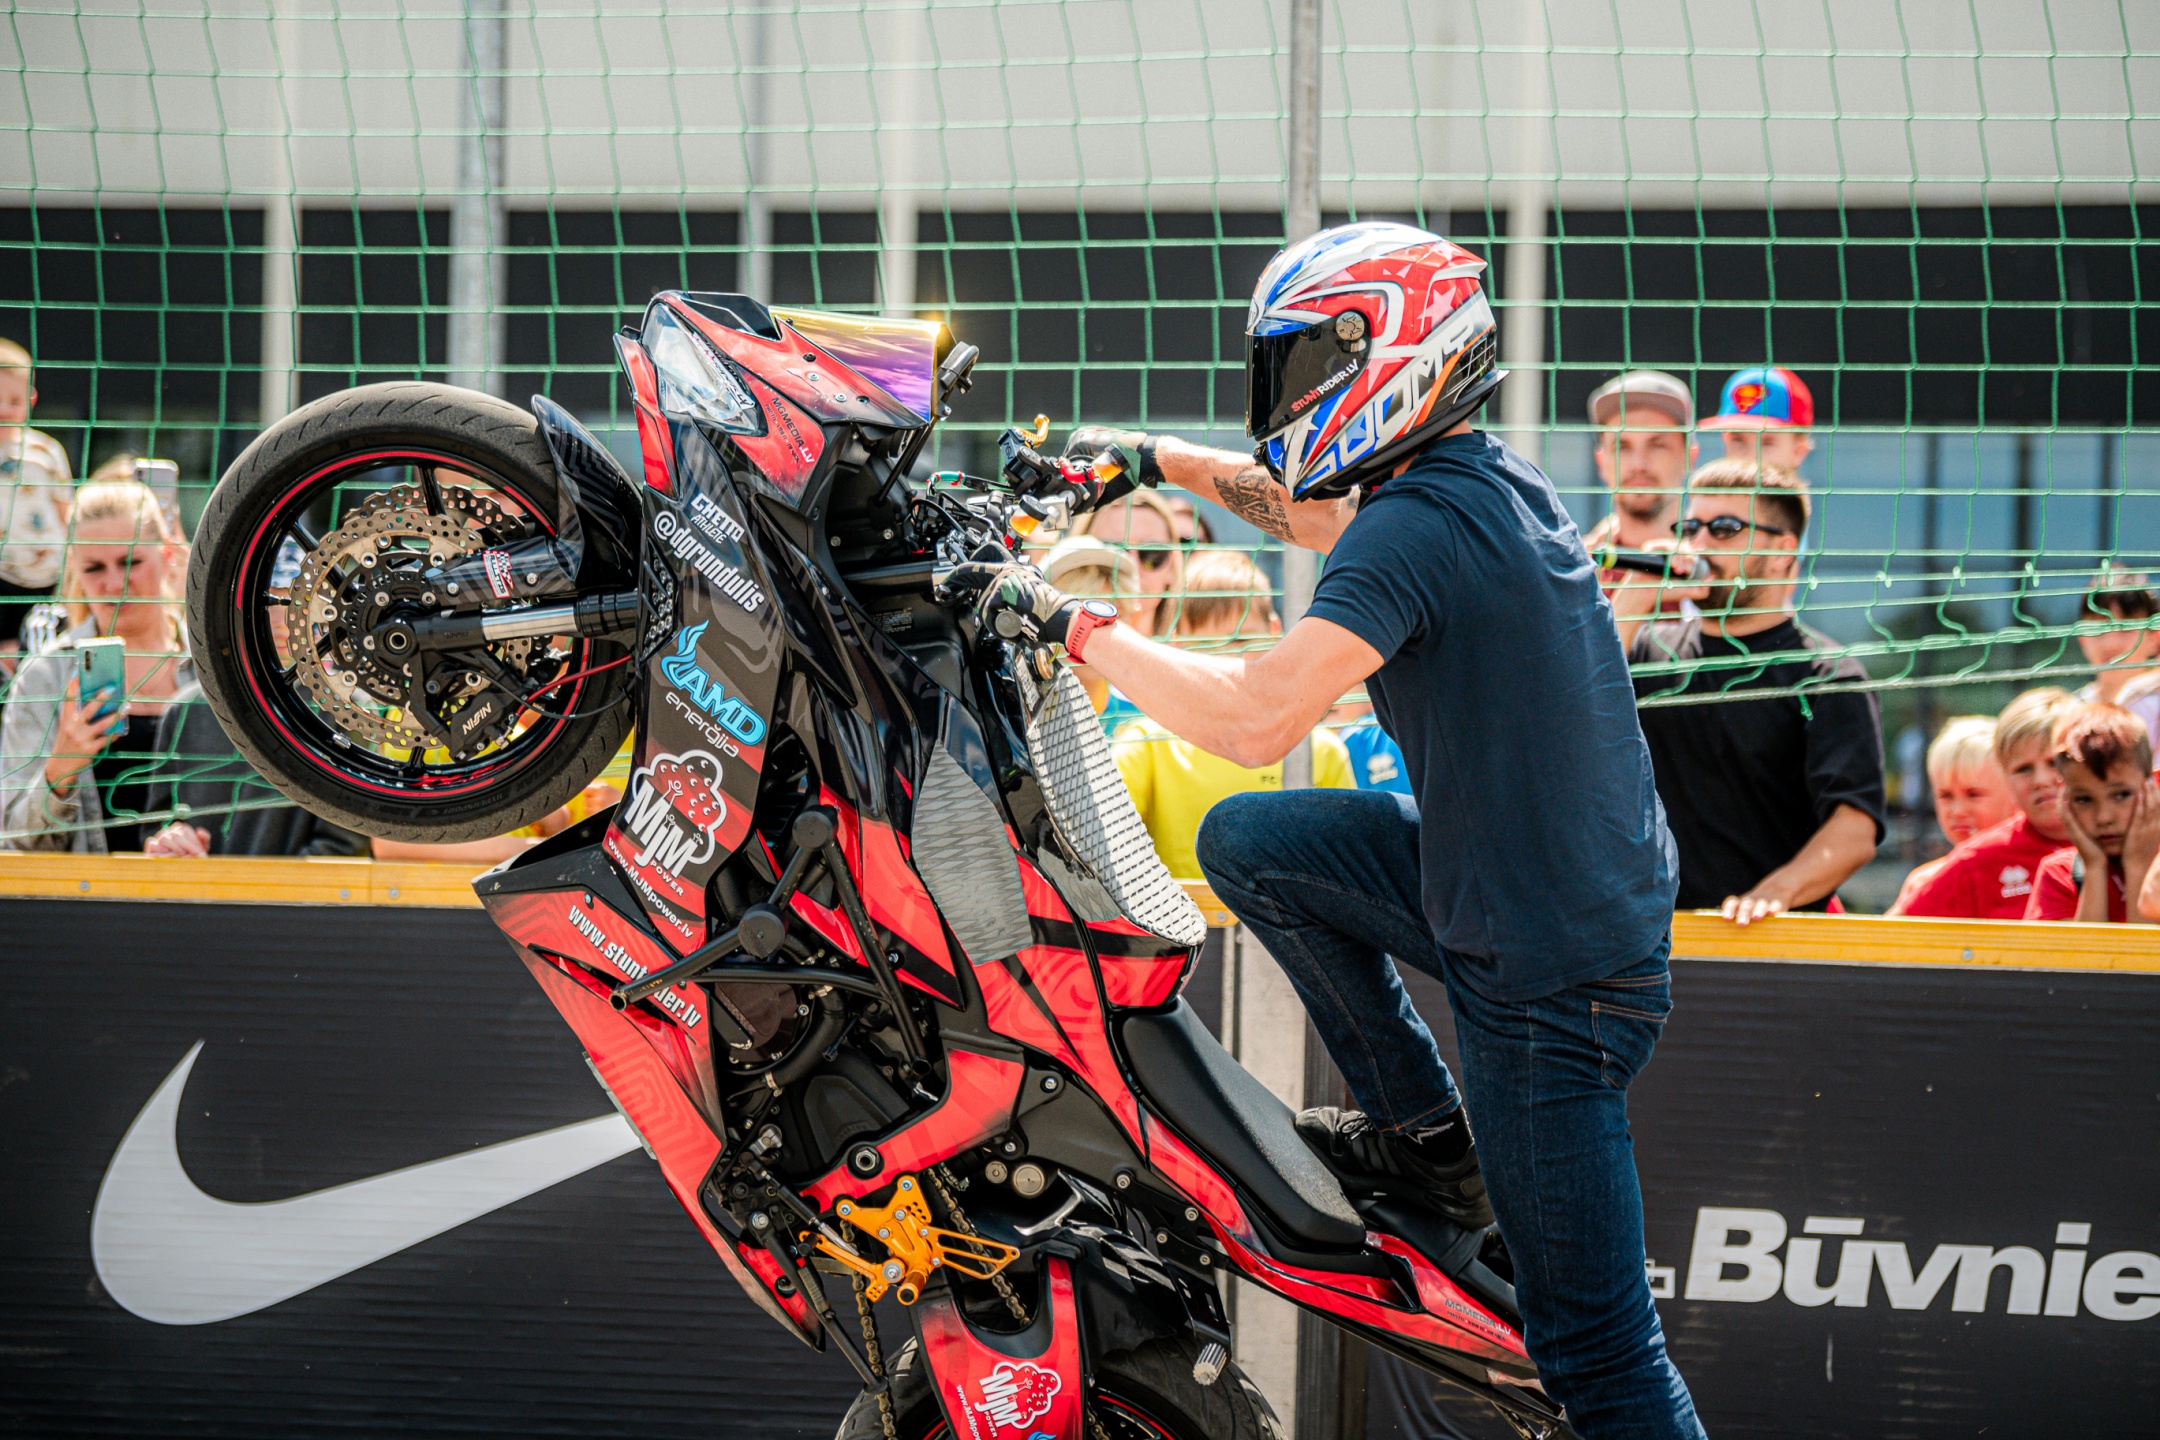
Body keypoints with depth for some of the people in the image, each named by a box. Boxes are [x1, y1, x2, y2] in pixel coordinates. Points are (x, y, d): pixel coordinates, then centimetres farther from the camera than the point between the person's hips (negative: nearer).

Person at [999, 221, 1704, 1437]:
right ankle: (1428, 1133, 17)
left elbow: (1258, 718, -31)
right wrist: (1164, 461, 23)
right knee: (1248, 844, 13)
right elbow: (1319, 518, 30)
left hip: (1551, 978, -9)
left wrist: (1073, 623, -21)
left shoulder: (1420, 528, -21)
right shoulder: (1494, 482, 8)